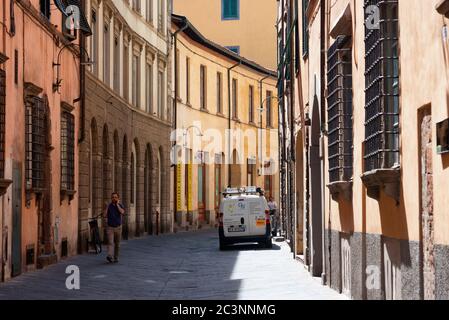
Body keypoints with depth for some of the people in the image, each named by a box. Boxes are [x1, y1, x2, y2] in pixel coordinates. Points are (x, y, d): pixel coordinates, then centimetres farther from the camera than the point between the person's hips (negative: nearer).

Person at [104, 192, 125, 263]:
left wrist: (117, 204, -14)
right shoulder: (109, 206, 3)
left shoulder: (120, 206, 2)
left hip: (118, 227, 1)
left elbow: (122, 212, -20)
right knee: (110, 242, -16)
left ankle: (116, 257, 22)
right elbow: (105, 215, -5)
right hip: (110, 227, -1)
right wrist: (107, 207, -10)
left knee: (117, 244, 9)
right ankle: (109, 256, -30)